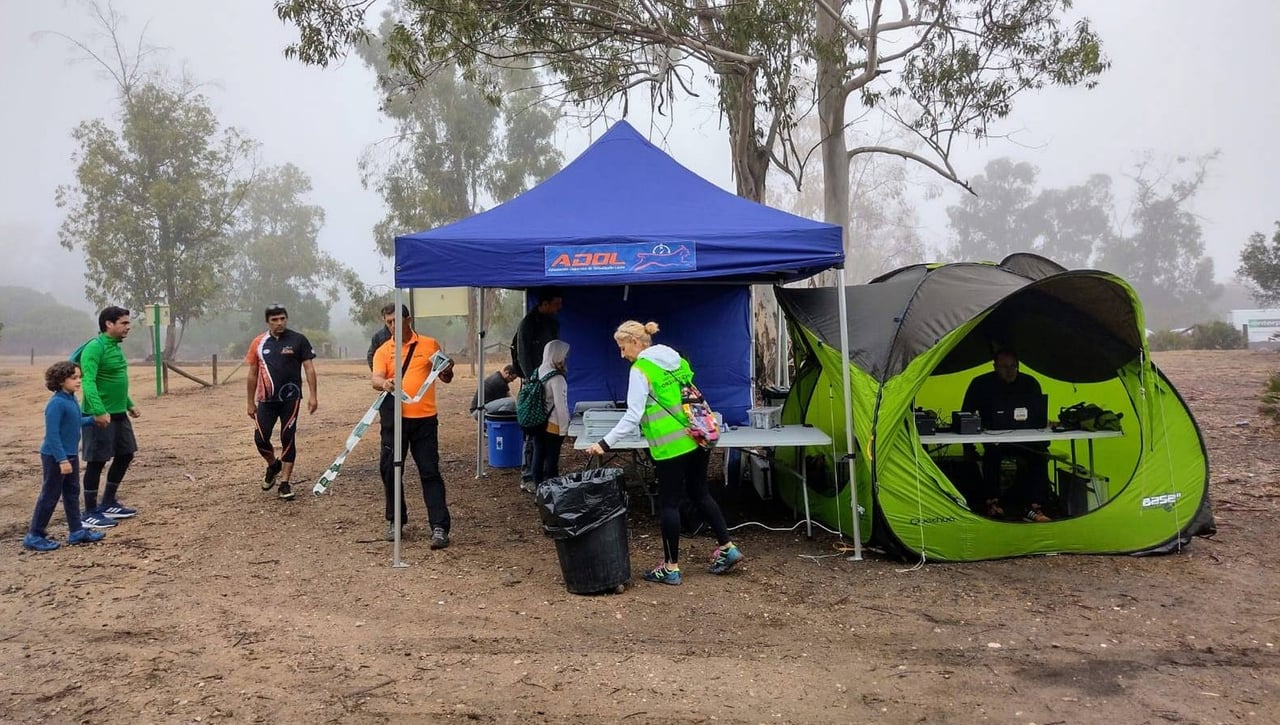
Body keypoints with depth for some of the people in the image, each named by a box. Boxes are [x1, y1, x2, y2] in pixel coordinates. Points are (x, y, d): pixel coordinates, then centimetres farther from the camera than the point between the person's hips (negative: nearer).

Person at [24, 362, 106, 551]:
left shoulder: (72, 399, 5)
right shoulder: (56, 403, -21)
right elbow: (52, 434, -23)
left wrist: (93, 419, 9)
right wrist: (62, 459, -24)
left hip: (70, 455, 9)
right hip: (55, 457, -9)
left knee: (72, 493, 14)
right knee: (50, 495, 1)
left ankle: (77, 531, 22)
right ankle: (34, 536, 12)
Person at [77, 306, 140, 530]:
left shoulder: (115, 347, 12)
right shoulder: (95, 348, -16)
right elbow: (88, 382, -26)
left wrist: (129, 404, 28)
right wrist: (99, 411, -36)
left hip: (118, 414, 9)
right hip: (100, 416, -9)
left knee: (125, 455, 14)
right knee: (97, 462, -2)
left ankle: (108, 504, 27)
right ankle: (89, 513, 8)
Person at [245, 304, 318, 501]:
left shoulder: (298, 340, -2)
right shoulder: (258, 343, 5)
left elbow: (309, 368, -1)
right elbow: (252, 375, 12)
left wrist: (312, 395, -8)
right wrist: (251, 402, 12)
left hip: (290, 398, -2)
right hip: (266, 400, 2)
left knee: (288, 439, 0)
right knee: (260, 438, -1)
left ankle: (285, 482, 9)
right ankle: (273, 465, 30)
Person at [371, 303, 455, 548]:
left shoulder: (430, 344, 6)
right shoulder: (383, 351, 6)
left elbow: (445, 378, 13)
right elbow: (375, 378, -9)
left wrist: (447, 371, -11)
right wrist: (384, 383, -32)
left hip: (425, 418, -2)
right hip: (394, 419, 2)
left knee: (430, 472, -3)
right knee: (390, 470, 7)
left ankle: (440, 527, -2)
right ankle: (395, 521, 24)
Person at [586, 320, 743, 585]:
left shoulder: (641, 370, -12)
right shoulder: (676, 359, 11)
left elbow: (633, 416, -18)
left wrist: (605, 443, -17)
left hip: (671, 446, -8)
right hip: (698, 439, 8)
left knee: (669, 503, 2)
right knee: (700, 494, 19)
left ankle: (671, 567, 10)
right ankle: (727, 547, 23)